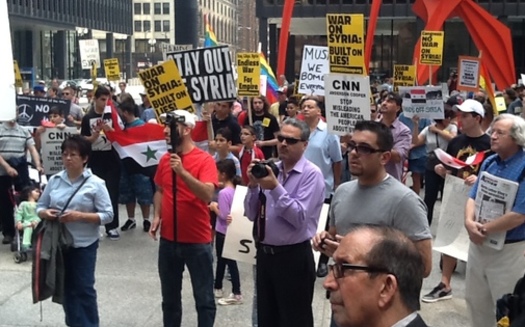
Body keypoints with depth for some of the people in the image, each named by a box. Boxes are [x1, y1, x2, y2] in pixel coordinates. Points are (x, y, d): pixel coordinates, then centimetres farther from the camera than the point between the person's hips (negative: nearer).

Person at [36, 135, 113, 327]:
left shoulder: (95, 184, -8)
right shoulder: (54, 180, 3)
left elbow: (107, 215, -10)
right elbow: (40, 206, 10)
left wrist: (80, 216, -22)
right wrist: (45, 213, -14)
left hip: (84, 244, -4)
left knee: (84, 288, 3)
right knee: (66, 287, 14)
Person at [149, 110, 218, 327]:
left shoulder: (204, 160, -12)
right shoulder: (165, 159, 5)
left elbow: (207, 195, -24)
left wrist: (182, 171, -31)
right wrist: (157, 216, 3)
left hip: (197, 241, -5)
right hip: (168, 239, 5)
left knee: (204, 298, 6)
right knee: (169, 297, 18)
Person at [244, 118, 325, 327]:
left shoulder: (311, 174, -12)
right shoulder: (270, 170, 7)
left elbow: (300, 218, -21)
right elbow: (252, 214, 6)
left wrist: (275, 188, -25)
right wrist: (253, 185, -9)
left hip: (294, 258, -6)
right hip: (264, 254, 6)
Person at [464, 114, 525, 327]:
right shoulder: (489, 162, 5)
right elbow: (473, 197, 5)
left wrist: (484, 229, -17)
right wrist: (469, 222, -15)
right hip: (478, 244, 7)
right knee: (475, 300, 20)